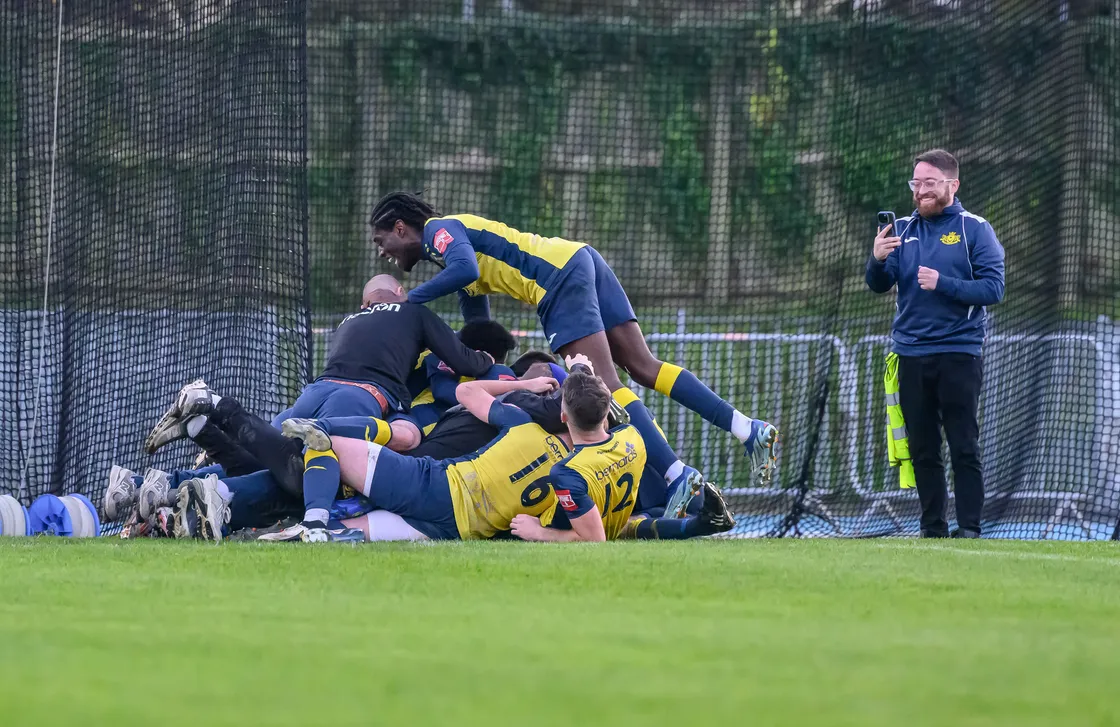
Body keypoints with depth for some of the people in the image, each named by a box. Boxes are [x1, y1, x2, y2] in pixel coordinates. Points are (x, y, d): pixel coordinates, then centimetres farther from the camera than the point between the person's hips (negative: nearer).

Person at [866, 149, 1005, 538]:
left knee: (964, 448, -6)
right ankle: (932, 528, 12)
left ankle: (969, 529, -4)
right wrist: (878, 260, -17)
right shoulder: (903, 230, 11)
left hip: (958, 355, -4)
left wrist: (942, 284, -20)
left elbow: (993, 288, -9)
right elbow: (879, 285, 4)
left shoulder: (974, 229, -1)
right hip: (911, 356, 4)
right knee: (922, 450, 6)